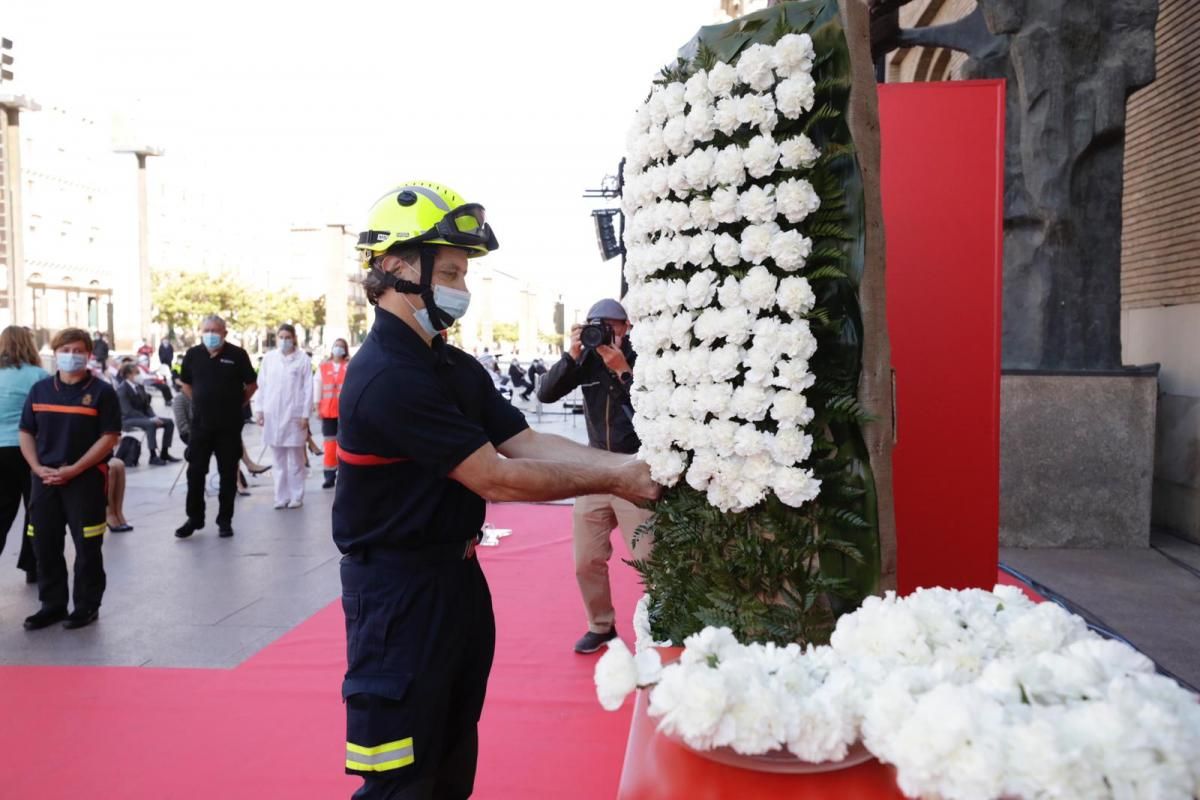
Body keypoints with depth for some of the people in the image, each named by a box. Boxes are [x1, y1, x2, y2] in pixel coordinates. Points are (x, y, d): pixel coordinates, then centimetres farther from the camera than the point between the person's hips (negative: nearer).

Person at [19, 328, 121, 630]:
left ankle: (87, 606, 16)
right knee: (45, 546, 10)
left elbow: (109, 437, -10)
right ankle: (52, 605, 25)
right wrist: (38, 468, -5)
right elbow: (26, 433, 11)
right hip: (45, 480, 4)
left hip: (86, 479, -4)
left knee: (87, 547, 3)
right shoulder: (40, 389, 8)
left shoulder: (101, 391, -6)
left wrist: (73, 470, -16)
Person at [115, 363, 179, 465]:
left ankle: (164, 453, -2)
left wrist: (153, 417, -10)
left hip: (143, 417, 8)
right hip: (128, 419, -8)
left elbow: (146, 405, 11)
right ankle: (153, 456, -30)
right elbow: (128, 411, -21)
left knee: (169, 422, -6)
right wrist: (149, 419, -26)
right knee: (151, 424, -35)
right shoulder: (122, 389, -12)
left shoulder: (140, 387, 10)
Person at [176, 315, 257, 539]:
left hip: (229, 425, -2)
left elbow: (251, 385, 3)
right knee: (195, 473, 6)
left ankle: (225, 520, 15)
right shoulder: (193, 355, 2)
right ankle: (194, 519, 18)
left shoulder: (237, 355, -6)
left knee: (228, 474, 5)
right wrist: (200, 402, 12)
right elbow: (185, 383, 18)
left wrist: (238, 404, 4)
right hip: (200, 424, 2)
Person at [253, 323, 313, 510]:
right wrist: (259, 409, 3)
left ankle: (296, 496, 13)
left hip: (294, 415, -3)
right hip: (272, 415, 3)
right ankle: (282, 496, 17)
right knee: (279, 459, 9)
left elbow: (308, 388, -4)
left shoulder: (303, 359, -3)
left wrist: (305, 414, -7)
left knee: (295, 460, 5)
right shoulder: (268, 358, 7)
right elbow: (261, 385, 9)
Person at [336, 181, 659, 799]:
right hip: (399, 592, -9)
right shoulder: (387, 378, -23)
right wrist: (613, 481, -18)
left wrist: (627, 464, -13)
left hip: (458, 578, 9)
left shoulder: (456, 368, 8)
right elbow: (496, 478, -24)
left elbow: (527, 442, 0)